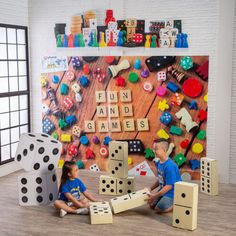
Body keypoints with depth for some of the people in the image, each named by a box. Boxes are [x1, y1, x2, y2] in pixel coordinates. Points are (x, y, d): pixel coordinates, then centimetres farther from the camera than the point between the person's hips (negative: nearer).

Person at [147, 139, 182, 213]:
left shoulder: (169, 166, -27)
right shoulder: (158, 163, 0)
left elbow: (169, 186, -25)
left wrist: (155, 196, -22)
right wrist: (151, 188, 4)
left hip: (172, 192, -9)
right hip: (163, 190, 9)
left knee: (159, 209, -18)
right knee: (152, 205, 4)